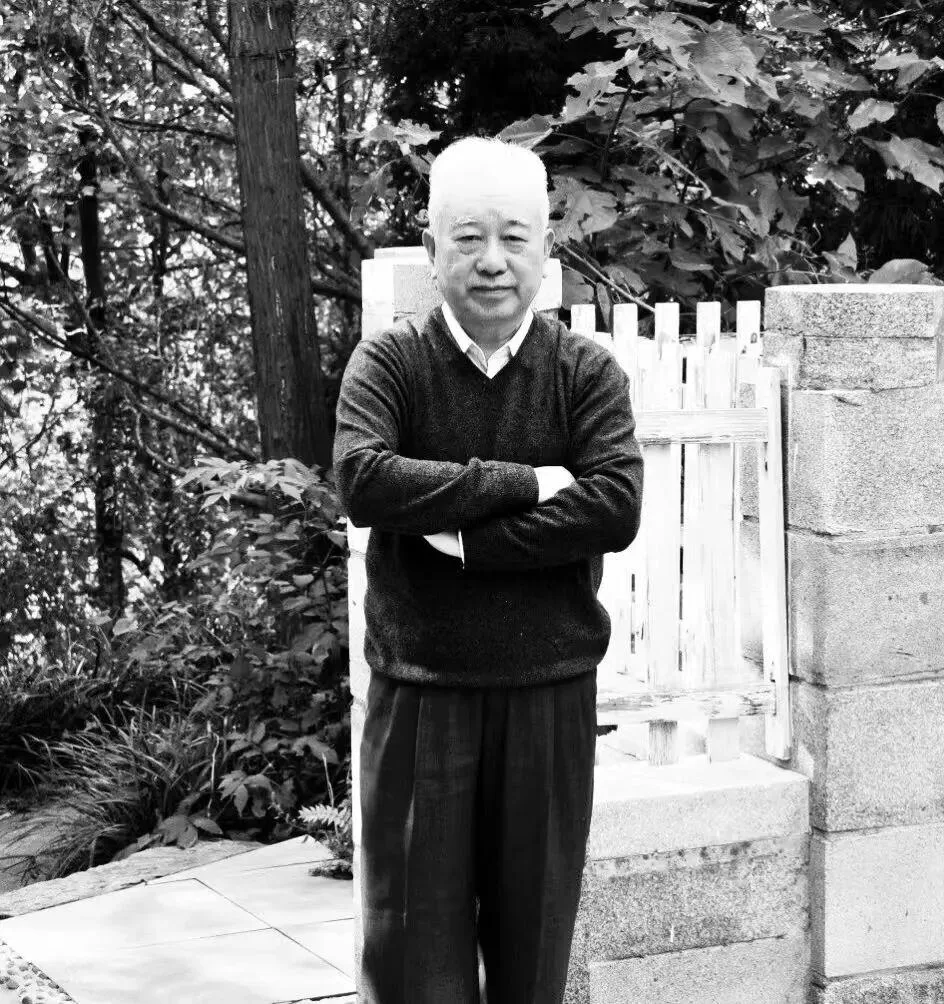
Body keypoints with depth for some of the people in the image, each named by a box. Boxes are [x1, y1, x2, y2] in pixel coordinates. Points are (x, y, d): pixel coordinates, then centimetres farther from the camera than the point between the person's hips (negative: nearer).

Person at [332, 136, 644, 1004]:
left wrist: (460, 535, -18)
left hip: (549, 693, 1)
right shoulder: (389, 364, -1)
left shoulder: (587, 372, 1)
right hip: (419, 693, -1)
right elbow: (363, 481, -19)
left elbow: (615, 508, -14)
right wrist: (524, 484, -18)